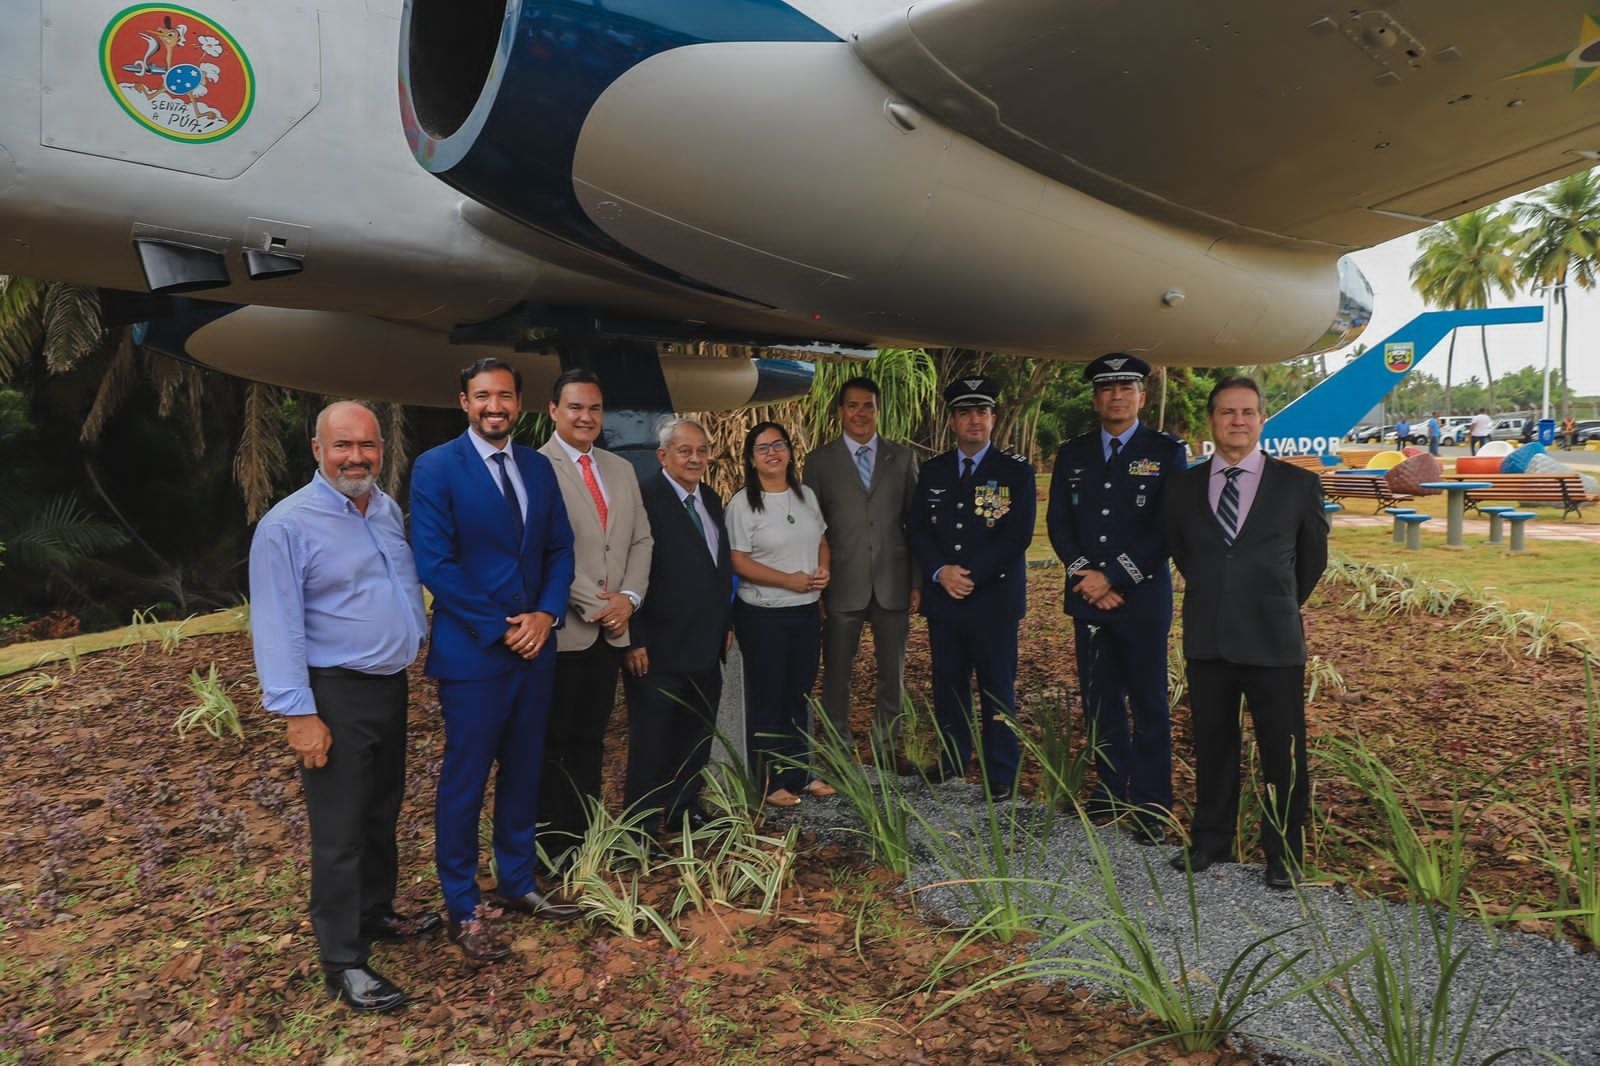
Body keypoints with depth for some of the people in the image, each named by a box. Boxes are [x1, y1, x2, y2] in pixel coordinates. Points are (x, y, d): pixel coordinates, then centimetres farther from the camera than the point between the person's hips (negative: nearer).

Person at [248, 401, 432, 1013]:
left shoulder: (388, 510, 7)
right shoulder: (287, 525, -15)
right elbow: (277, 627, -17)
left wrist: (419, 641, 15)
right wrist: (298, 713, -20)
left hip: (391, 685, 7)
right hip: (335, 695, -7)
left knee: (382, 813, 20)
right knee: (339, 831, 0)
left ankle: (376, 914, 38)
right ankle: (343, 964, 12)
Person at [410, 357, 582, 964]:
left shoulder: (537, 466, 9)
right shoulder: (436, 468, -9)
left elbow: (560, 548, 9)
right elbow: (435, 564, -14)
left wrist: (547, 613, -7)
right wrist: (499, 630, -14)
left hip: (535, 647, 6)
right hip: (471, 651, -5)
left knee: (523, 774, 16)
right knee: (464, 784, 4)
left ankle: (517, 884, 33)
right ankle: (462, 910, 19)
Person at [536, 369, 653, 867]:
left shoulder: (622, 469, 13)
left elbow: (641, 540, 13)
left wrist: (629, 596, -3)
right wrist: (593, 606, -15)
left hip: (611, 630, 6)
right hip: (562, 629, -6)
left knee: (590, 739, 14)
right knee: (553, 744, 5)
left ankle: (584, 839, 24)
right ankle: (551, 849, 16)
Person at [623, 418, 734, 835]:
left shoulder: (711, 499, 12)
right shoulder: (644, 497, -14)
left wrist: (726, 622, 16)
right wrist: (634, 641, -19)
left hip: (706, 645, 8)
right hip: (659, 647, -8)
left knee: (697, 736, 18)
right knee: (652, 741, 5)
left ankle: (686, 809, 33)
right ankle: (644, 824, 19)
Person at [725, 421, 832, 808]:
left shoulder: (806, 495, 6)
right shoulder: (743, 503, -11)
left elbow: (822, 539, 16)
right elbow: (739, 561, -14)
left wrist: (824, 569, -6)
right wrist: (790, 580, -20)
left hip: (807, 611, 6)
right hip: (763, 616, -5)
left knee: (799, 696, 15)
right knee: (767, 699, 6)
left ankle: (798, 774, 29)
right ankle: (770, 783, 17)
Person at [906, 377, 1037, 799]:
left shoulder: (1016, 471, -1)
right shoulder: (933, 470, 10)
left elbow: (1017, 536, -9)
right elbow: (916, 528, 5)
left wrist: (971, 575, -16)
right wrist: (940, 572, -11)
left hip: (994, 599, -3)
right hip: (942, 598, 4)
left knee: (997, 687, 3)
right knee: (948, 683, 12)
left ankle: (1001, 773, 14)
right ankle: (953, 759, 28)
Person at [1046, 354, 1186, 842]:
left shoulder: (1166, 451, 0)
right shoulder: (1072, 453, 11)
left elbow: (1167, 528, -8)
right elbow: (1058, 522, 7)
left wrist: (1115, 579, -13)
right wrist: (1084, 574, -8)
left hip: (1143, 598, -3)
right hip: (1087, 598, 4)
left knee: (1148, 705, 2)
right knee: (1100, 701, 10)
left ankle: (1150, 805, 11)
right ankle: (1112, 789, 24)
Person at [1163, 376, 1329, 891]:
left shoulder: (1298, 484, 0)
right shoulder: (1183, 486, 5)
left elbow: (1312, 558, 13)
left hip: (1273, 642, -2)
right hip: (1206, 640, 3)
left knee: (1283, 753, 4)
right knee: (1211, 747, 13)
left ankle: (1283, 854, 20)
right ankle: (1211, 842, 28)